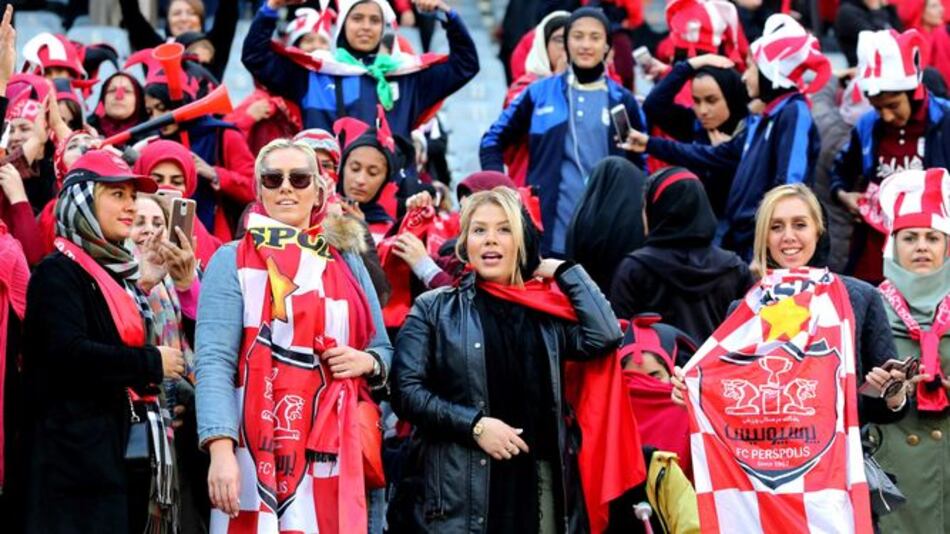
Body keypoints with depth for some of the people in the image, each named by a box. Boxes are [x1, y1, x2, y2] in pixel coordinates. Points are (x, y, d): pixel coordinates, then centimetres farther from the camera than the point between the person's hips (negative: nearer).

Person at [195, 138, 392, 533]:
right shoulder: (233, 261, 2)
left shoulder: (346, 263, 15)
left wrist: (366, 362, -3)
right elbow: (213, 361, -9)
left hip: (331, 454, 4)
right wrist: (220, 452, -22)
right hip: (258, 453, -4)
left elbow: (382, 348, 22)